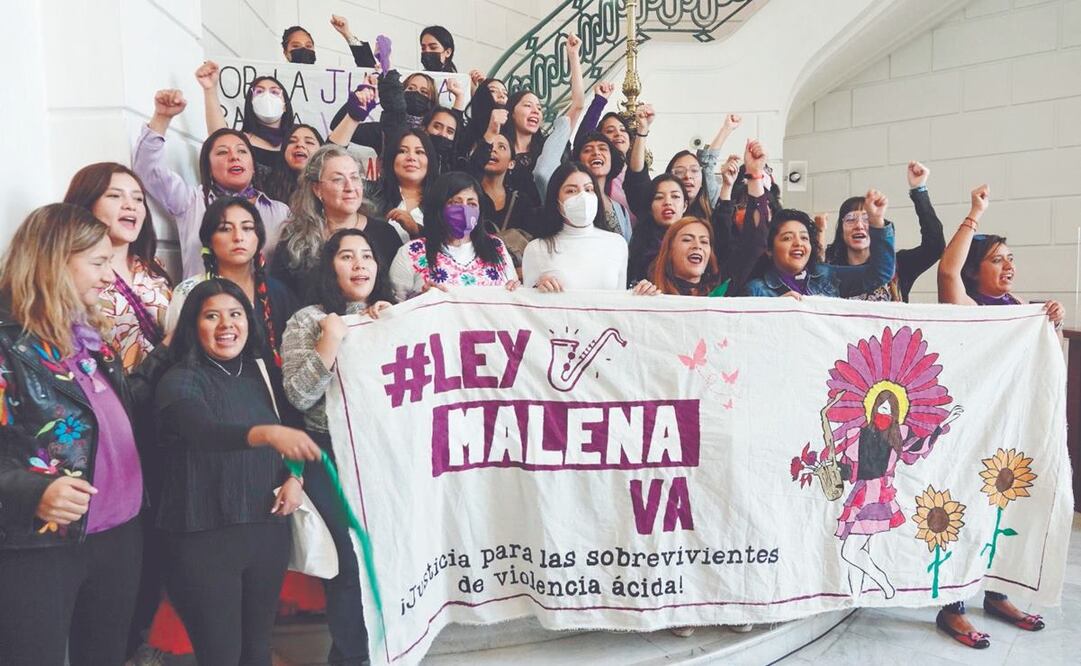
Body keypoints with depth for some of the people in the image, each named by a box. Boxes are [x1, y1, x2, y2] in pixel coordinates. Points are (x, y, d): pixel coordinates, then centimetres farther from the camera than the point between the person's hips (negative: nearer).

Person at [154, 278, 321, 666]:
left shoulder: (260, 373, 7)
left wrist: (294, 478, -4)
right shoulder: (179, 382, -10)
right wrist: (268, 433, -47)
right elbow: (207, 431, -30)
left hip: (268, 529, 5)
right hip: (205, 538, -5)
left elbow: (287, 435, 15)